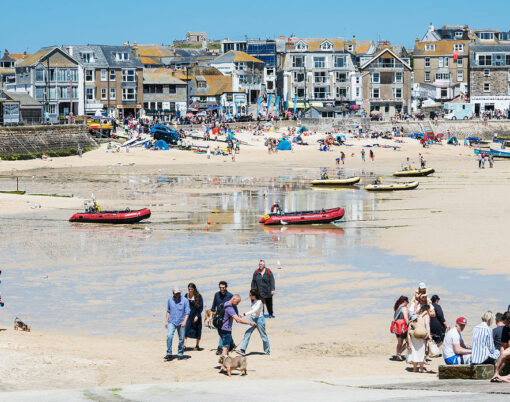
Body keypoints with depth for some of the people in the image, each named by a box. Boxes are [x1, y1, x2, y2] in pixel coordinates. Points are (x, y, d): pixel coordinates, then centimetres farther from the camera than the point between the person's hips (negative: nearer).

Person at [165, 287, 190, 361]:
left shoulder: (184, 300, -4)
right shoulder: (170, 300, 4)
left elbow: (187, 312, -5)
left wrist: (184, 321, -16)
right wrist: (166, 321, 12)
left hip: (181, 322, -1)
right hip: (172, 322, 1)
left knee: (181, 339, 3)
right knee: (169, 336, -16)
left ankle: (180, 354, 17)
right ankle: (169, 354, -12)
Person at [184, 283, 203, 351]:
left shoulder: (198, 296, -6)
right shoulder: (186, 295, 4)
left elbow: (201, 307, -6)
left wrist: (197, 316, -14)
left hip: (196, 315, -2)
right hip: (188, 315, 2)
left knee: (197, 330, 6)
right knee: (186, 328, -13)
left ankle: (197, 345, 19)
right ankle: (184, 345, -18)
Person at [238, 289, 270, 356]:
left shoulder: (259, 302, -18)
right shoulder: (253, 301, 6)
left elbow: (255, 310, -29)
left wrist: (245, 314, -35)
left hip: (259, 319, -7)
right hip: (252, 319, 7)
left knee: (263, 335, 7)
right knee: (247, 334, -7)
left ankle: (267, 351, 23)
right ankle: (243, 350, -12)